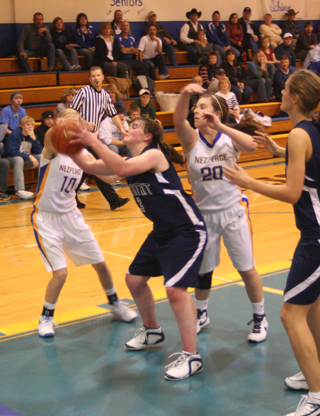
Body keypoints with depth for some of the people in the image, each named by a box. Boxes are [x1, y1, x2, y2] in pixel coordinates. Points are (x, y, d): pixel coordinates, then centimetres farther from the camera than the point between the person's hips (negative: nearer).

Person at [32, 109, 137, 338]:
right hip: (47, 218, -5)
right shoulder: (53, 150, -16)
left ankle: (115, 303, 34)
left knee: (100, 263, 10)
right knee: (60, 273, -13)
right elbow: (49, 139, -41)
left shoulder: (83, 154, 0)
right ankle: (46, 317, 10)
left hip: (71, 215, 5)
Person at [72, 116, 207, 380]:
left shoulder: (155, 155, -17)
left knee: (175, 288, -20)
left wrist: (92, 141, -31)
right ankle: (152, 331, 38)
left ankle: (191, 357, -11)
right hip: (162, 232, 10)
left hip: (188, 231, -10)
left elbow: (122, 169, -35)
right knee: (135, 279, 16)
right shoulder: (131, 161, 9)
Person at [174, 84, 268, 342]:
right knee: (203, 270, 15)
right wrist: (185, 95, -47)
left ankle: (260, 319, 20)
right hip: (203, 213, 2)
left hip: (233, 211, -2)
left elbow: (251, 146, -28)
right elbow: (179, 121, -28)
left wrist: (220, 126, -35)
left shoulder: (229, 138, -7)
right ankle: (201, 315, 36)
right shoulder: (192, 139, -7)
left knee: (247, 269, 2)